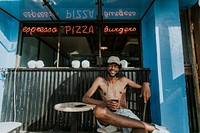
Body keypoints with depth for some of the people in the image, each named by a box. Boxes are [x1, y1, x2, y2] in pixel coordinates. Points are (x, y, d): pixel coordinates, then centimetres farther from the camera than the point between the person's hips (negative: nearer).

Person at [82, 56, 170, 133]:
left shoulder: (123, 80, 17)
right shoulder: (100, 80, 12)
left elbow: (142, 87, 20)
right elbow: (85, 98, 2)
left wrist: (145, 84, -7)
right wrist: (105, 103, -15)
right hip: (108, 116, 2)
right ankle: (146, 126, -30)